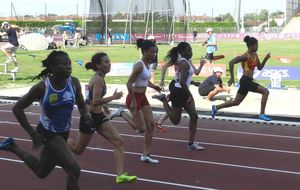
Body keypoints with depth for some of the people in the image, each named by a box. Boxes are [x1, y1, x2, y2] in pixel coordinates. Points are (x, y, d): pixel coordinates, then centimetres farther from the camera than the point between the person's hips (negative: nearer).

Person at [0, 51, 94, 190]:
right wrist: (32, 132, -17)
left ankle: (12, 147, 47)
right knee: (74, 169, -20)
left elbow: (81, 106, 5)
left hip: (63, 134, 6)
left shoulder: (74, 83, -11)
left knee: (41, 172, 24)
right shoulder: (42, 87, -23)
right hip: (47, 134, -6)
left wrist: (86, 116, -18)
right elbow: (17, 108, -13)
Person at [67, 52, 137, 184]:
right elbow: (95, 102, -28)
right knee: (78, 150, 10)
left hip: (99, 116, 9)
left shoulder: (99, 78, 7)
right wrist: (113, 97, -24)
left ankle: (120, 175, -11)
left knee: (119, 142, -7)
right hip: (90, 117, -9)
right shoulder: (98, 79, -20)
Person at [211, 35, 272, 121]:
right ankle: (262, 114, -4)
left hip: (247, 81, 9)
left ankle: (216, 108, 23)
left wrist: (266, 59, 2)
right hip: (246, 81, -9)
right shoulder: (246, 56, -15)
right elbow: (231, 62, -21)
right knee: (265, 92, -11)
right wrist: (232, 78, -19)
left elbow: (259, 67, 19)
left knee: (236, 102, 15)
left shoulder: (255, 55, 11)